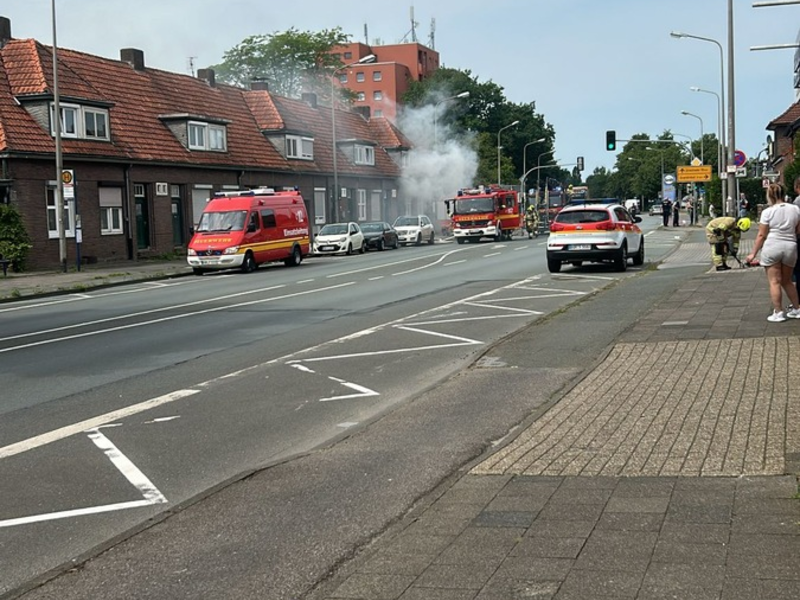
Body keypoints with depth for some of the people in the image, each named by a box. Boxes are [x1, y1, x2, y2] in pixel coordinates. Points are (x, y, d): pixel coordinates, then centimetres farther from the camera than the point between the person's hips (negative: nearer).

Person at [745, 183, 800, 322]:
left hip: (772, 247, -4)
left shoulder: (768, 212, -6)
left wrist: (753, 253, 1)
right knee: (787, 281, 19)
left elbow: (761, 235, -5)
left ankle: (778, 312, 0)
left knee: (774, 281, 1)